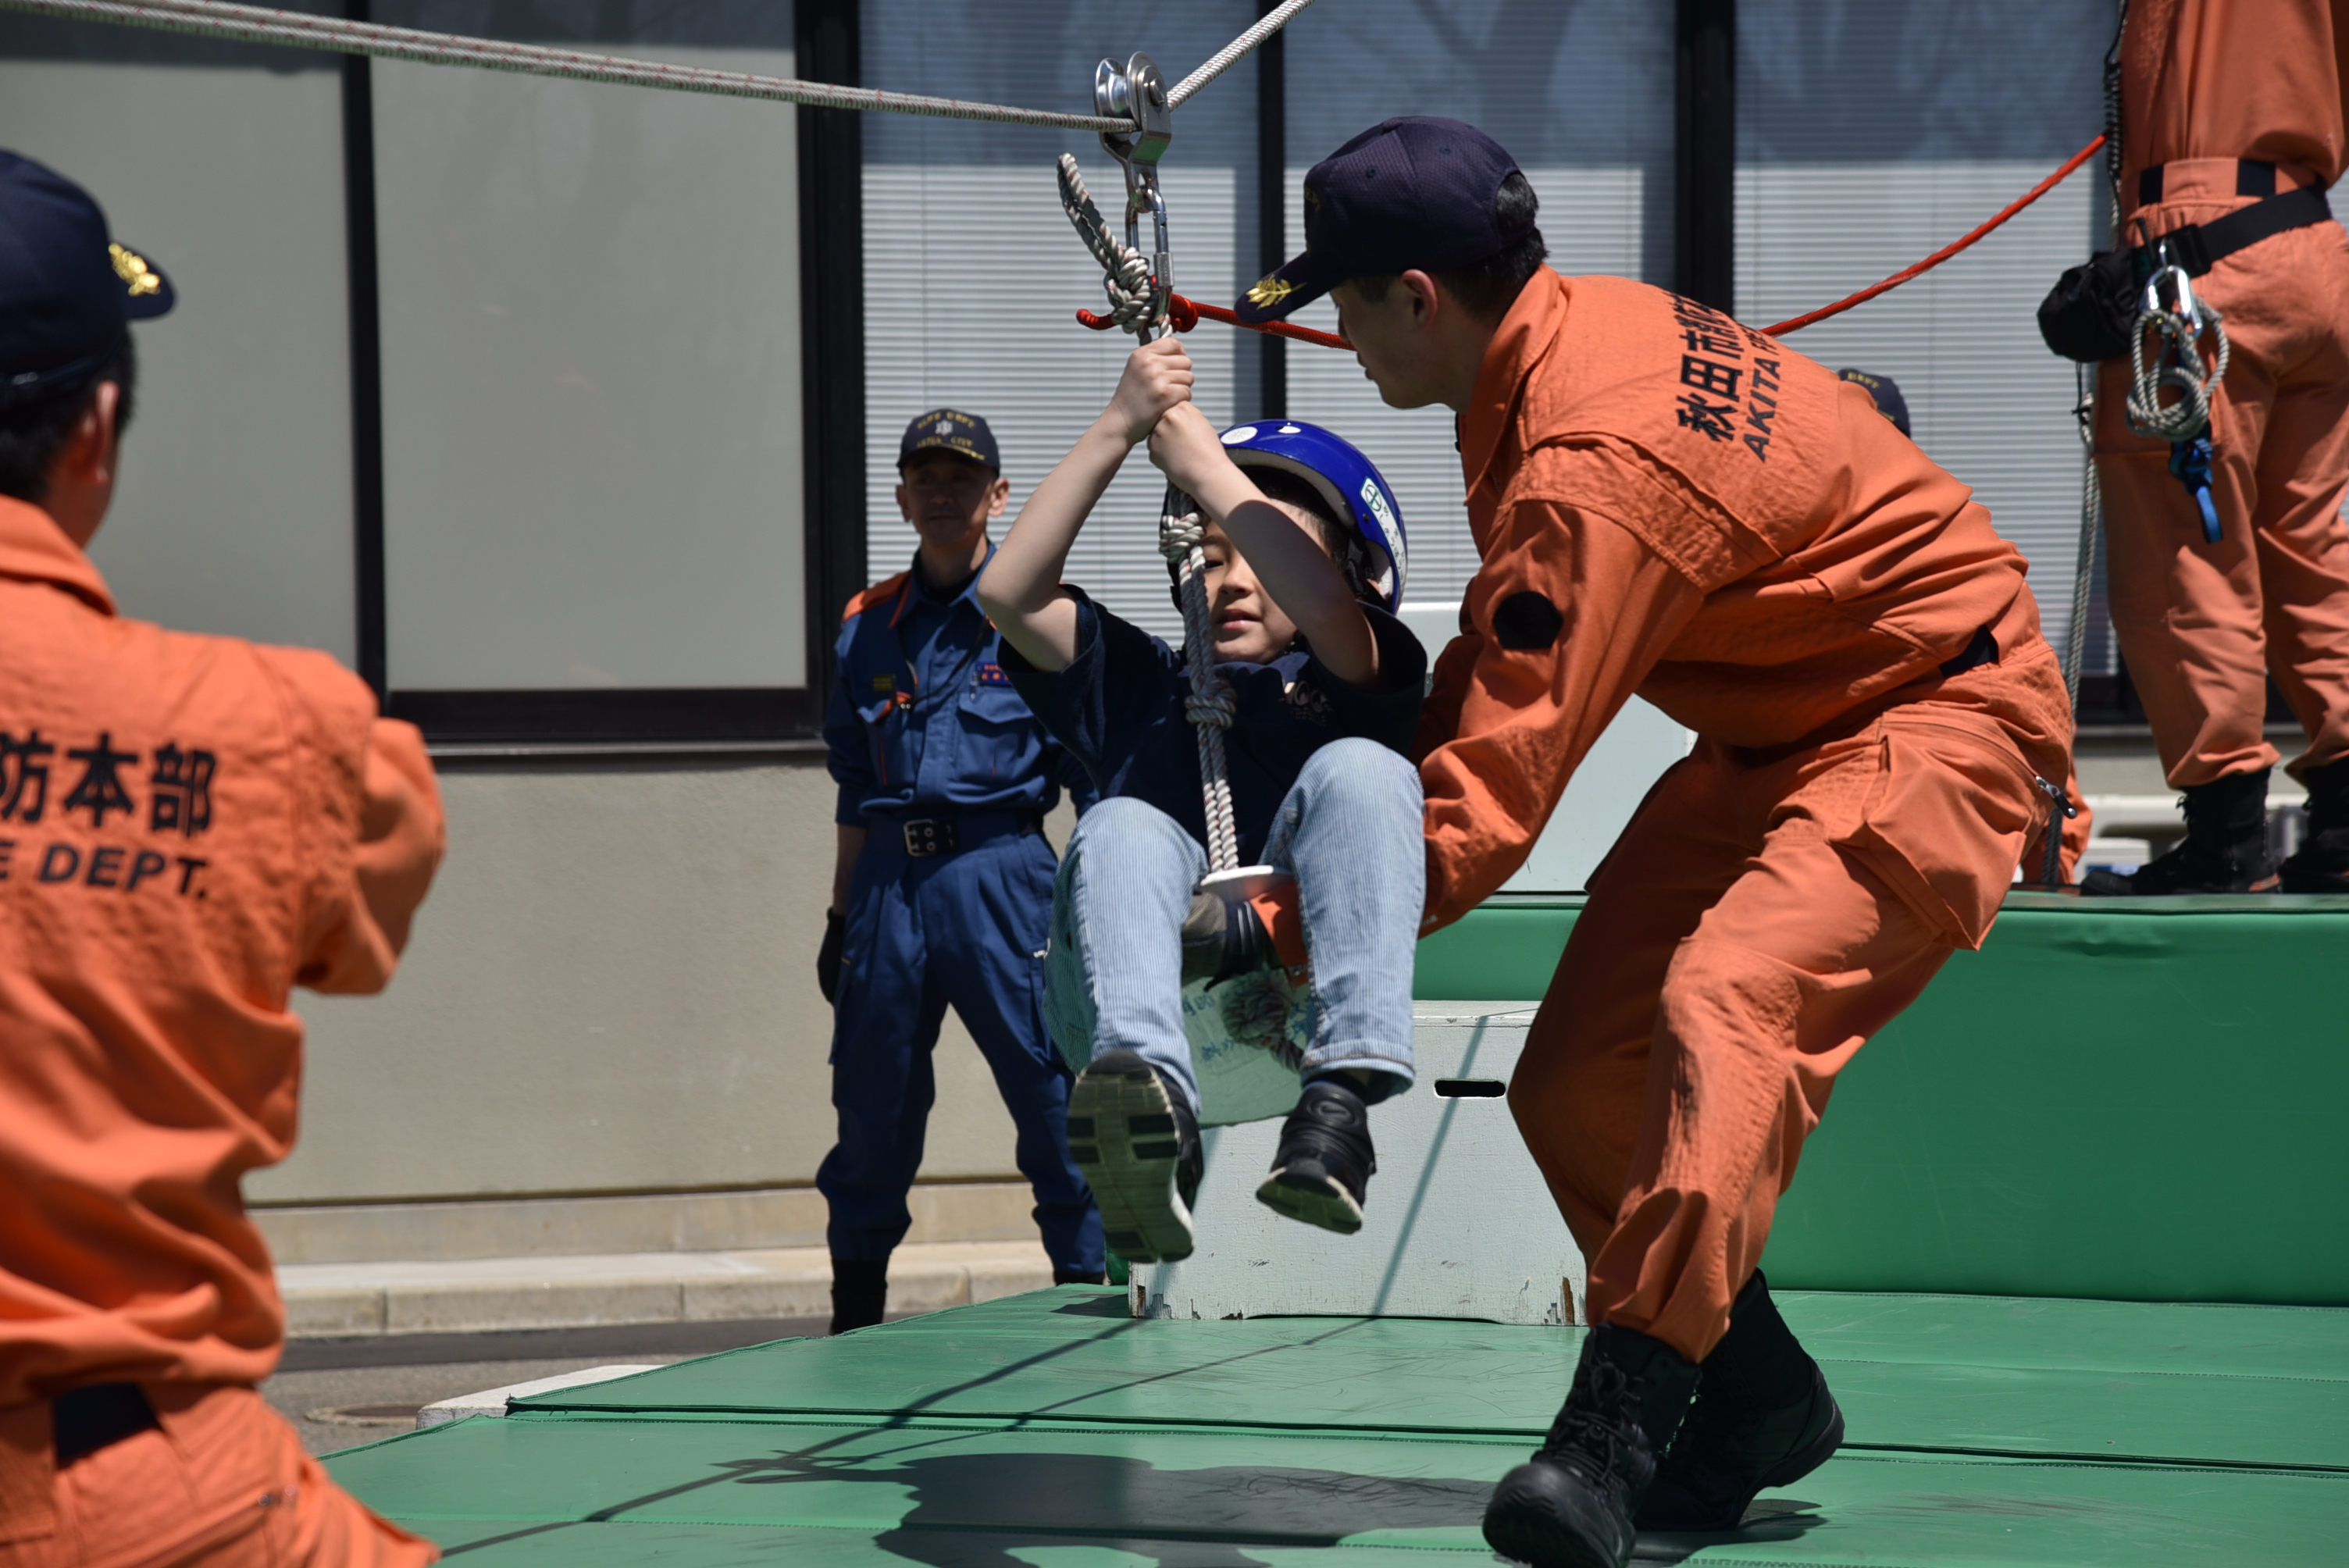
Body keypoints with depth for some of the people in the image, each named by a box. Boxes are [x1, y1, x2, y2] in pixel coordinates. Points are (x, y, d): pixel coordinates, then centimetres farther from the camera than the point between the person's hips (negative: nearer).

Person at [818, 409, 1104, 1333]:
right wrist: (842, 917, 18)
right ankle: (853, 1327, 18)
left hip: (999, 868, -4)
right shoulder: (869, 625, 14)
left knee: (1054, 1097, -7)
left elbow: (1095, 777, 2)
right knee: (871, 1108, 7)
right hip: (889, 880, 4)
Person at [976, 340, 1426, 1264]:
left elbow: (1330, 616, -3)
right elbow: (1010, 592, 16)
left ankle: (1341, 1102, -44)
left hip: (1296, 967, -1)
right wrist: (1117, 430, 11)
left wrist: (1205, 465, 3)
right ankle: (1154, 1109, -60)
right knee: (1124, 828, -28)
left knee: (1357, 770, -23)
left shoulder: (1350, 688, 23)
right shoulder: (1143, 685, 31)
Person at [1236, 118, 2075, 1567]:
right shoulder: (1568, 334, 1)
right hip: (1781, 733, 10)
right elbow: (1502, 659, 13)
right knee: (1575, 1086, 3)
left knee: (1727, 1001, -34)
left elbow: (1492, 799, -28)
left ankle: (1619, 1431, -42)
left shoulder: (1591, 463, -29)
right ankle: (1758, 1397, 17)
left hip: (1937, 721, -10)